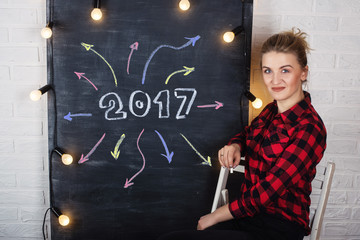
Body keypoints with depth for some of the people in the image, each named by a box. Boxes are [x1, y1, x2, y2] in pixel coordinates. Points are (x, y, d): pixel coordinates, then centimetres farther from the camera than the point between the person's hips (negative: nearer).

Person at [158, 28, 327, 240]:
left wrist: (214, 217, -10)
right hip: (247, 216, 7)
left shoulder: (309, 129, -18)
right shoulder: (272, 111, 6)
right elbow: (247, 134, 27)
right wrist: (234, 146, 1)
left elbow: (265, 193, -20)